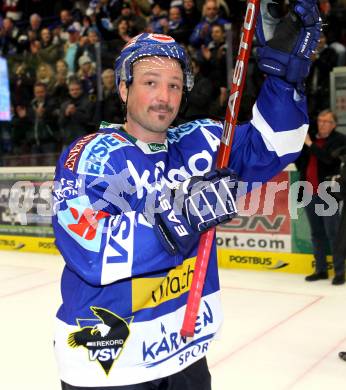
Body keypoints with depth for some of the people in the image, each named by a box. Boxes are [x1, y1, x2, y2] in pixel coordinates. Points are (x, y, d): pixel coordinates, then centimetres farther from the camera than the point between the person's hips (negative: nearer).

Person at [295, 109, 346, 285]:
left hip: (328, 193, -6)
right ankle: (320, 269, 20)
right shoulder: (310, 138, 14)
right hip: (310, 193, 6)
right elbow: (300, 163, 19)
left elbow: (328, 158, -20)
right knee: (316, 233, 11)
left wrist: (310, 144, -17)